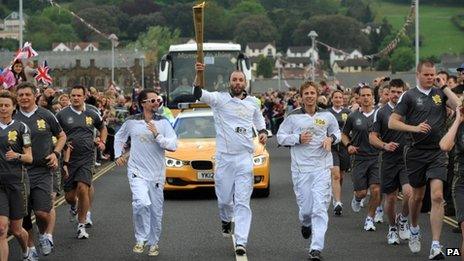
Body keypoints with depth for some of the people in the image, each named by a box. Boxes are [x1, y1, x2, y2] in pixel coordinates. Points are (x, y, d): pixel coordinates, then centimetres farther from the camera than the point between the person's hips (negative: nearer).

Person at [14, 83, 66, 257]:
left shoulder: (46, 116, 2)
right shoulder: (12, 118, 3)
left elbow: (62, 136, 14)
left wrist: (55, 153, -1)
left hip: (42, 171, -1)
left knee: (42, 212, -10)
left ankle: (44, 235, 22)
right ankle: (30, 248, 21)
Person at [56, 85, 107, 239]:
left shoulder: (92, 114, 7)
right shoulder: (62, 115, 1)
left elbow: (103, 128, 26)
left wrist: (102, 142, 10)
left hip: (87, 158, 0)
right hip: (68, 159, 0)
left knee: (83, 188, -18)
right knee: (69, 195, 4)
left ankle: (81, 225, -5)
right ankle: (73, 206, 44)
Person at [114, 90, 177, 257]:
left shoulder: (163, 122, -1)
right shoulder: (132, 122, 1)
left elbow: (173, 145, -10)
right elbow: (119, 137, 21)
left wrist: (157, 135, -18)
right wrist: (118, 155, 14)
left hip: (157, 174, 2)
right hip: (137, 172, -2)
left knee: (156, 211, 8)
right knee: (142, 203, -24)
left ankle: (153, 243, 27)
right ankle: (141, 239, -7)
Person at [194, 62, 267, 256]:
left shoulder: (252, 102, 9)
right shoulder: (220, 99, -3)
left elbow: (259, 119, 29)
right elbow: (199, 94, -20)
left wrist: (263, 132, 8)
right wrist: (198, 75, -38)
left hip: (245, 158, 1)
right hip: (224, 157, -1)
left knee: (243, 201, -5)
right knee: (224, 198, 9)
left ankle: (241, 242, -8)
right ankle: (226, 220, 44)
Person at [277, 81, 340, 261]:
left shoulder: (327, 116, 7)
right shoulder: (293, 117, 2)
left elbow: (337, 131, 22)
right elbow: (280, 137, 6)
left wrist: (331, 138, 0)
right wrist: (298, 138, -9)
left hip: (322, 167, 0)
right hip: (300, 168, 0)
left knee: (320, 207, -10)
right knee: (305, 207, 2)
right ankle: (306, 224, 41)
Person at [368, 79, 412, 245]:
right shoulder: (381, 112, 1)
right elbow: (372, 137, 1)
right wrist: (384, 145, -17)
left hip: (407, 158, 0)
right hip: (389, 161, 0)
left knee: (409, 192, -18)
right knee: (390, 197, 7)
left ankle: (403, 218, 11)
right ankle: (393, 228, 28)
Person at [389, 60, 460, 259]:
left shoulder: (440, 93, 6)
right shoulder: (409, 96, 0)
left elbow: (459, 106, -10)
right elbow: (392, 122, -4)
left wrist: (444, 87, -8)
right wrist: (415, 128, -16)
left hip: (437, 153, 0)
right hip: (416, 152, 0)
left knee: (437, 196, -12)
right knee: (417, 195, 15)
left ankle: (435, 245, -14)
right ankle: (414, 229, 44)